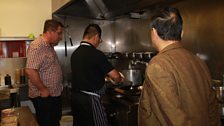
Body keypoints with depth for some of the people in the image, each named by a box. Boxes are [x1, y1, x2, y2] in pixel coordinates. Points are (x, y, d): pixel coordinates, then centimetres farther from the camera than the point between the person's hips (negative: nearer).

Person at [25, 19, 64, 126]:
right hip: (43, 97, -9)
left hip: (55, 95, 9)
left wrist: (59, 88, 14)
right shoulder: (37, 46, -20)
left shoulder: (50, 46, 12)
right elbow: (30, 71, -29)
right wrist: (43, 90, -21)